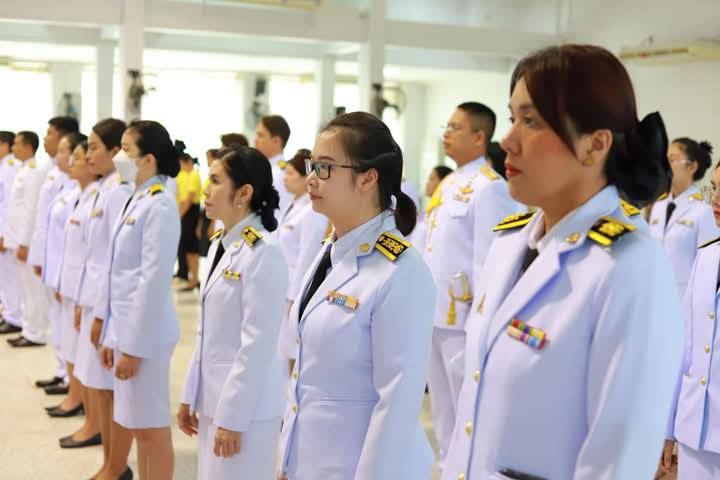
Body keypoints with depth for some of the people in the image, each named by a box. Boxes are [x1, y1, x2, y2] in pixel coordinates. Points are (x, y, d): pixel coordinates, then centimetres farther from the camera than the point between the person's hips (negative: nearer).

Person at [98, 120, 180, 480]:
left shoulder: (160, 206, -16)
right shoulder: (136, 200, 11)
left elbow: (154, 281, -19)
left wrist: (133, 346, -18)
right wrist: (112, 335, 15)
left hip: (145, 333, -9)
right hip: (126, 327, 9)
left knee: (152, 427, 2)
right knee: (138, 426, 16)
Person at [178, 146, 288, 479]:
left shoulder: (264, 253, -18)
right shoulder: (220, 246, 8)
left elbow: (257, 345, -19)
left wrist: (233, 418, -18)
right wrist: (190, 396, 15)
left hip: (245, 404, -8)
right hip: (212, 398, 8)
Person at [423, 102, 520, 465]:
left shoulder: (489, 187, -14)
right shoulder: (449, 184, 14)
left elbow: (489, 260, -18)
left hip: (463, 316, -9)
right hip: (435, 312, 9)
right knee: (442, 407, 19)